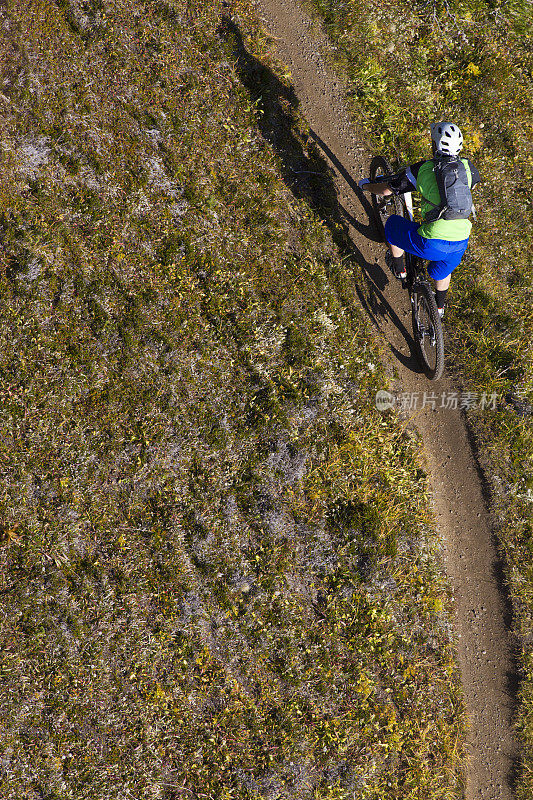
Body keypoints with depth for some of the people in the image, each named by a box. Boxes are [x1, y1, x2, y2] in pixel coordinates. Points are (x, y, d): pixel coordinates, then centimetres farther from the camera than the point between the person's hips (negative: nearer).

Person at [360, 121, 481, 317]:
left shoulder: (422, 169, -4)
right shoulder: (466, 166, 6)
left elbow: (385, 190, 6)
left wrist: (366, 185, 27)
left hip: (432, 242, -4)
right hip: (461, 241, 4)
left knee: (392, 223, 24)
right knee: (443, 270, 38)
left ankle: (398, 268, 43)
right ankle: (440, 306, 59)